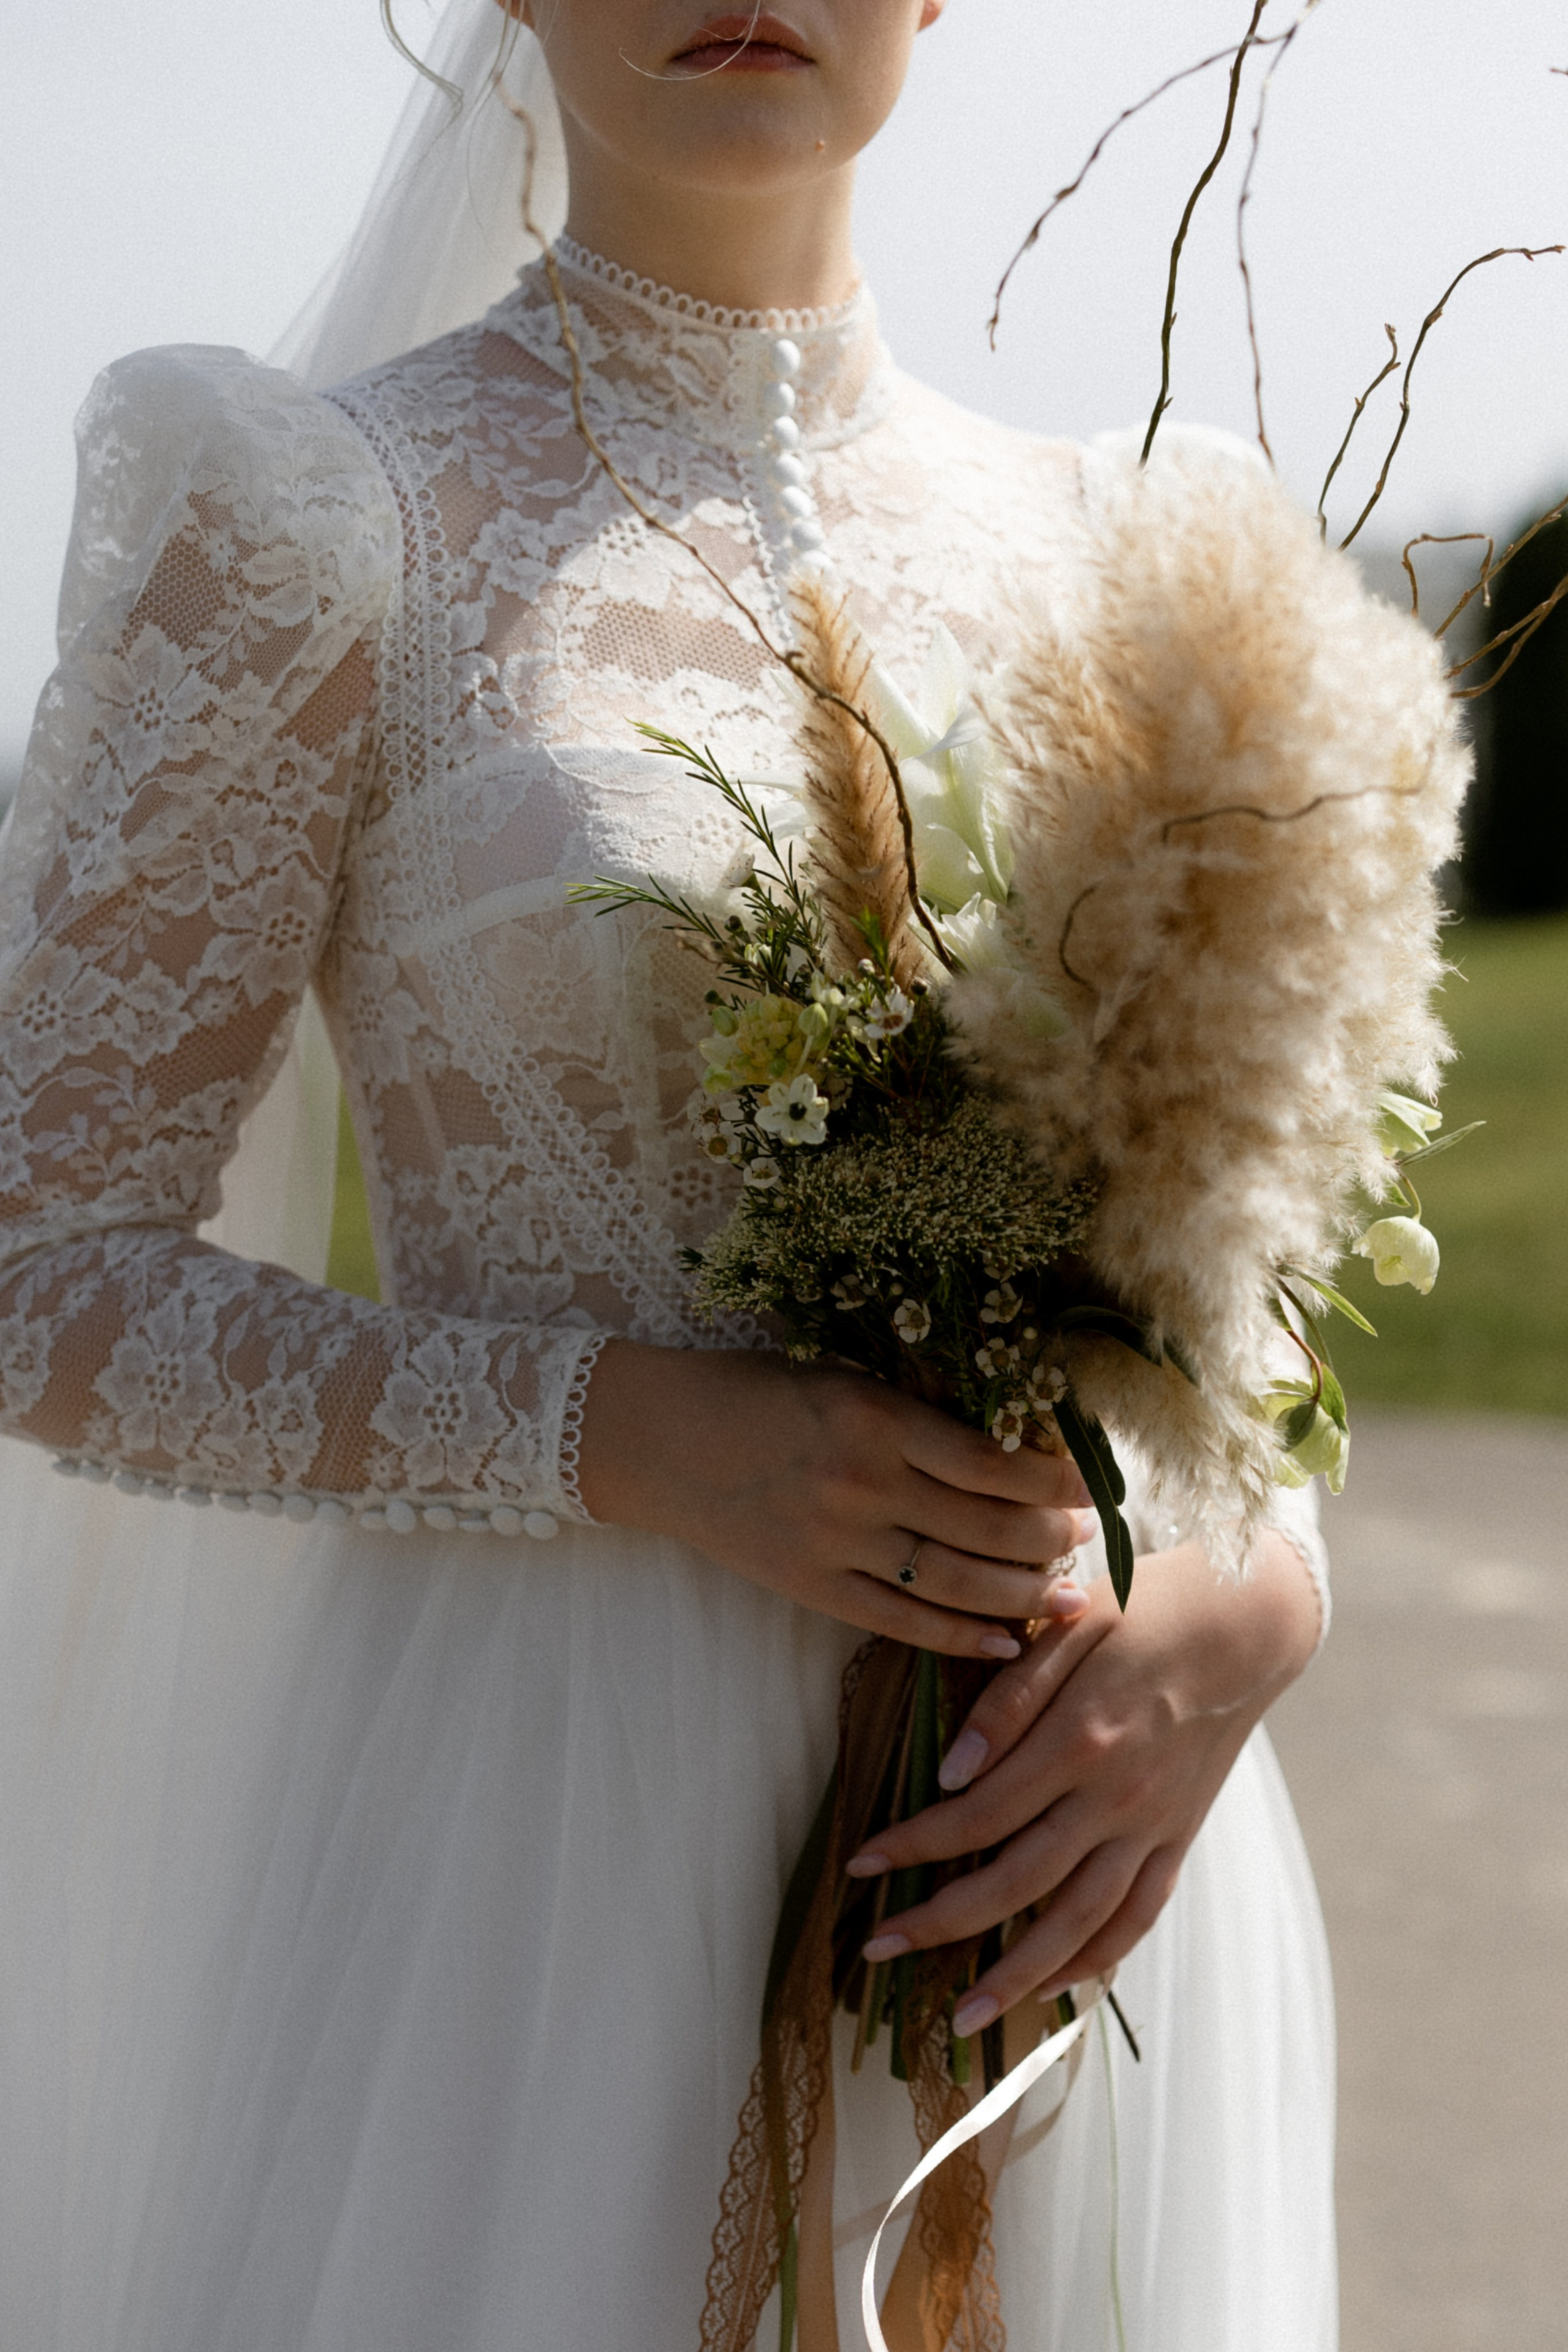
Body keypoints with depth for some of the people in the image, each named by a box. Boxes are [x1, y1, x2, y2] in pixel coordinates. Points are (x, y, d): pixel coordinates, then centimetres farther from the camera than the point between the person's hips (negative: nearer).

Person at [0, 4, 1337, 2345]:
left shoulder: (1077, 553, 8)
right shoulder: (313, 514, -4)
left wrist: (1249, 1594, -10)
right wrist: (625, 1435, -18)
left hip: (1064, 1854, 4)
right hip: (540, 1833, -4)